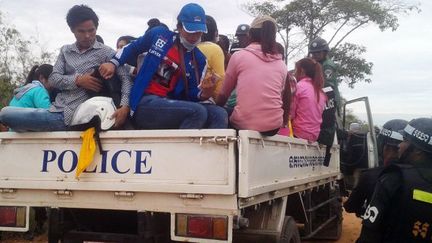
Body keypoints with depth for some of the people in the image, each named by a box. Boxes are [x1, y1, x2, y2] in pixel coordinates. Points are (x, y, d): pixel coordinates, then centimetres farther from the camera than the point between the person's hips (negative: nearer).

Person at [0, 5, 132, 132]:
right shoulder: (65, 51, 17)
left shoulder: (106, 52, 2)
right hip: (57, 112, 6)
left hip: (79, 118, -5)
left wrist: (124, 106, -25)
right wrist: (77, 80, -11)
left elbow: (125, 78, -7)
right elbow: (53, 78, 9)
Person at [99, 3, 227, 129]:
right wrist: (113, 63, 8)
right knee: (198, 112, -30)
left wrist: (204, 94, -17)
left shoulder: (199, 60, 7)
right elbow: (132, 48, 20)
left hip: (171, 104, 4)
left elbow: (191, 94, 4)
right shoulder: (159, 34, 4)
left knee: (219, 114, -21)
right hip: (145, 103, -4)